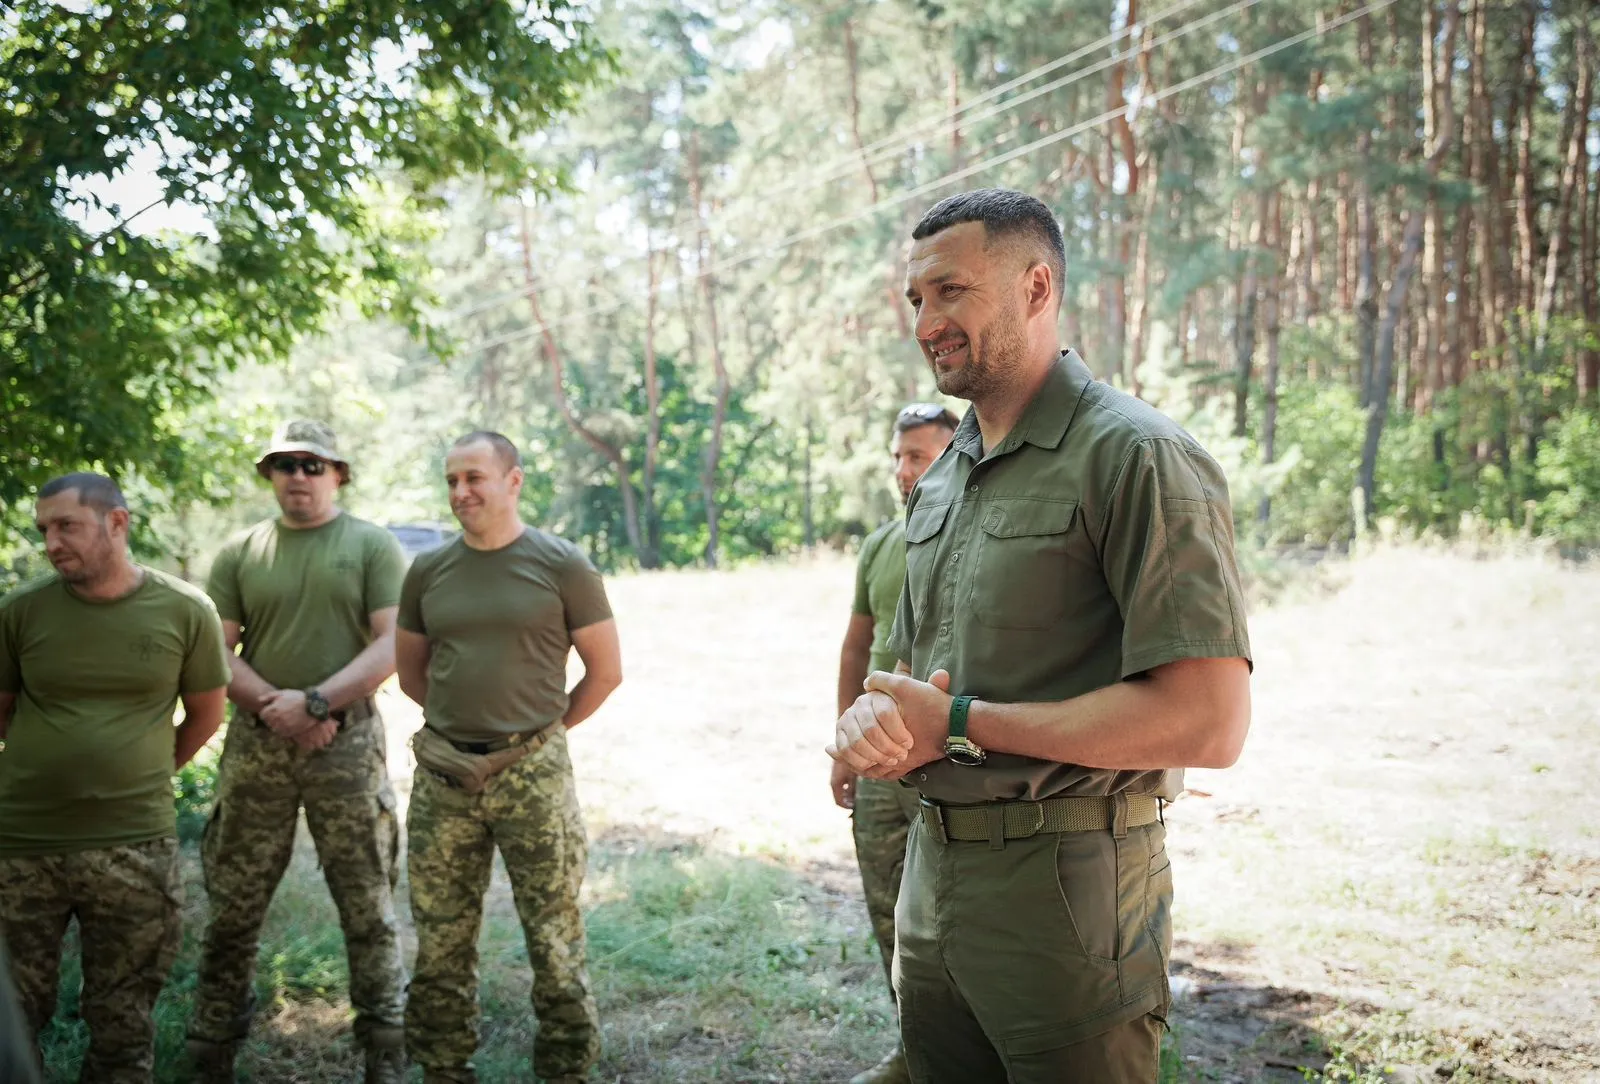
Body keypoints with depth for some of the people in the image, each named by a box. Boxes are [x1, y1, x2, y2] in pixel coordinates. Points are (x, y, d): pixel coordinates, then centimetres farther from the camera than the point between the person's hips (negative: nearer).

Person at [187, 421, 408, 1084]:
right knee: (234, 906, 6)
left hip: (348, 745, -2)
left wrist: (315, 702, -15)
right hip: (256, 746, 2)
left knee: (369, 907, 3)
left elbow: (392, 645, -7)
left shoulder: (373, 546, 2)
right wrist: (272, 704, -11)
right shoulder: (240, 553, 9)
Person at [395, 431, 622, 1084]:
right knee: (441, 939, 10)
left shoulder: (561, 565, -3)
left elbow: (605, 670, 2)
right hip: (443, 774, 4)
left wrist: (547, 727, 8)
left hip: (533, 773, -3)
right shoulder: (429, 571, 7)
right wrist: (459, 719, 13)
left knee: (554, 937, 1)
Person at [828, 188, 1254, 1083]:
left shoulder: (1136, 456, -14)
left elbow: (1210, 724, -22)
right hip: (934, 876, 8)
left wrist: (958, 724, -17)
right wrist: (878, 723, -5)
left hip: (1066, 892, -7)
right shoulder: (939, 482, 12)